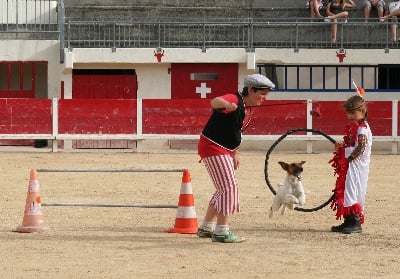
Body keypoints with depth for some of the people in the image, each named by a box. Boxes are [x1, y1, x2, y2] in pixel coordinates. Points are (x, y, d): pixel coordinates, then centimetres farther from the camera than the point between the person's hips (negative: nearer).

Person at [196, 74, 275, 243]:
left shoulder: (248, 110, 10)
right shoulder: (235, 100, -19)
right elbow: (214, 102, -41)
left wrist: (234, 154, 25)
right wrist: (227, 105, -63)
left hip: (225, 151, 11)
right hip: (212, 147, -10)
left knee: (224, 189, 18)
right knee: (229, 187, -13)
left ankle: (206, 228, 29)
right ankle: (221, 232, -10)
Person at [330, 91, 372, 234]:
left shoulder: (362, 129, -15)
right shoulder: (353, 127, 15)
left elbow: (360, 149, -23)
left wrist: (345, 152, -15)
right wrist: (342, 147, 5)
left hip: (356, 167, -10)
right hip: (348, 166, 10)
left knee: (353, 193, -11)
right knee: (345, 193, 12)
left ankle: (356, 223, -8)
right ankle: (349, 221, 18)